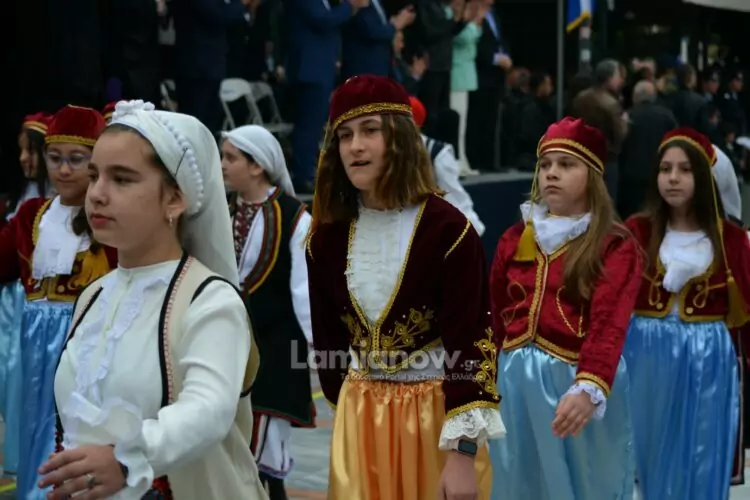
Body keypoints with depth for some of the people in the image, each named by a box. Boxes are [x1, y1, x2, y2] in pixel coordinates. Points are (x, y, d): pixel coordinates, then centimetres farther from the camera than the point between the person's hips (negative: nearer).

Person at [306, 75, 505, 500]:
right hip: (359, 416, 4)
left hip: (437, 413, -4)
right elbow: (327, 339, 10)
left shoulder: (446, 228, -14)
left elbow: (470, 343, -17)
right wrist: (344, 412, 12)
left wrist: (463, 455, -21)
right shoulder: (328, 237, 1)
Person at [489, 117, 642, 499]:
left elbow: (609, 324, -20)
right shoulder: (514, 238, 9)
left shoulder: (616, 245, -7)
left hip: (575, 381, -4)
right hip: (516, 381, 4)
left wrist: (589, 388, -35)